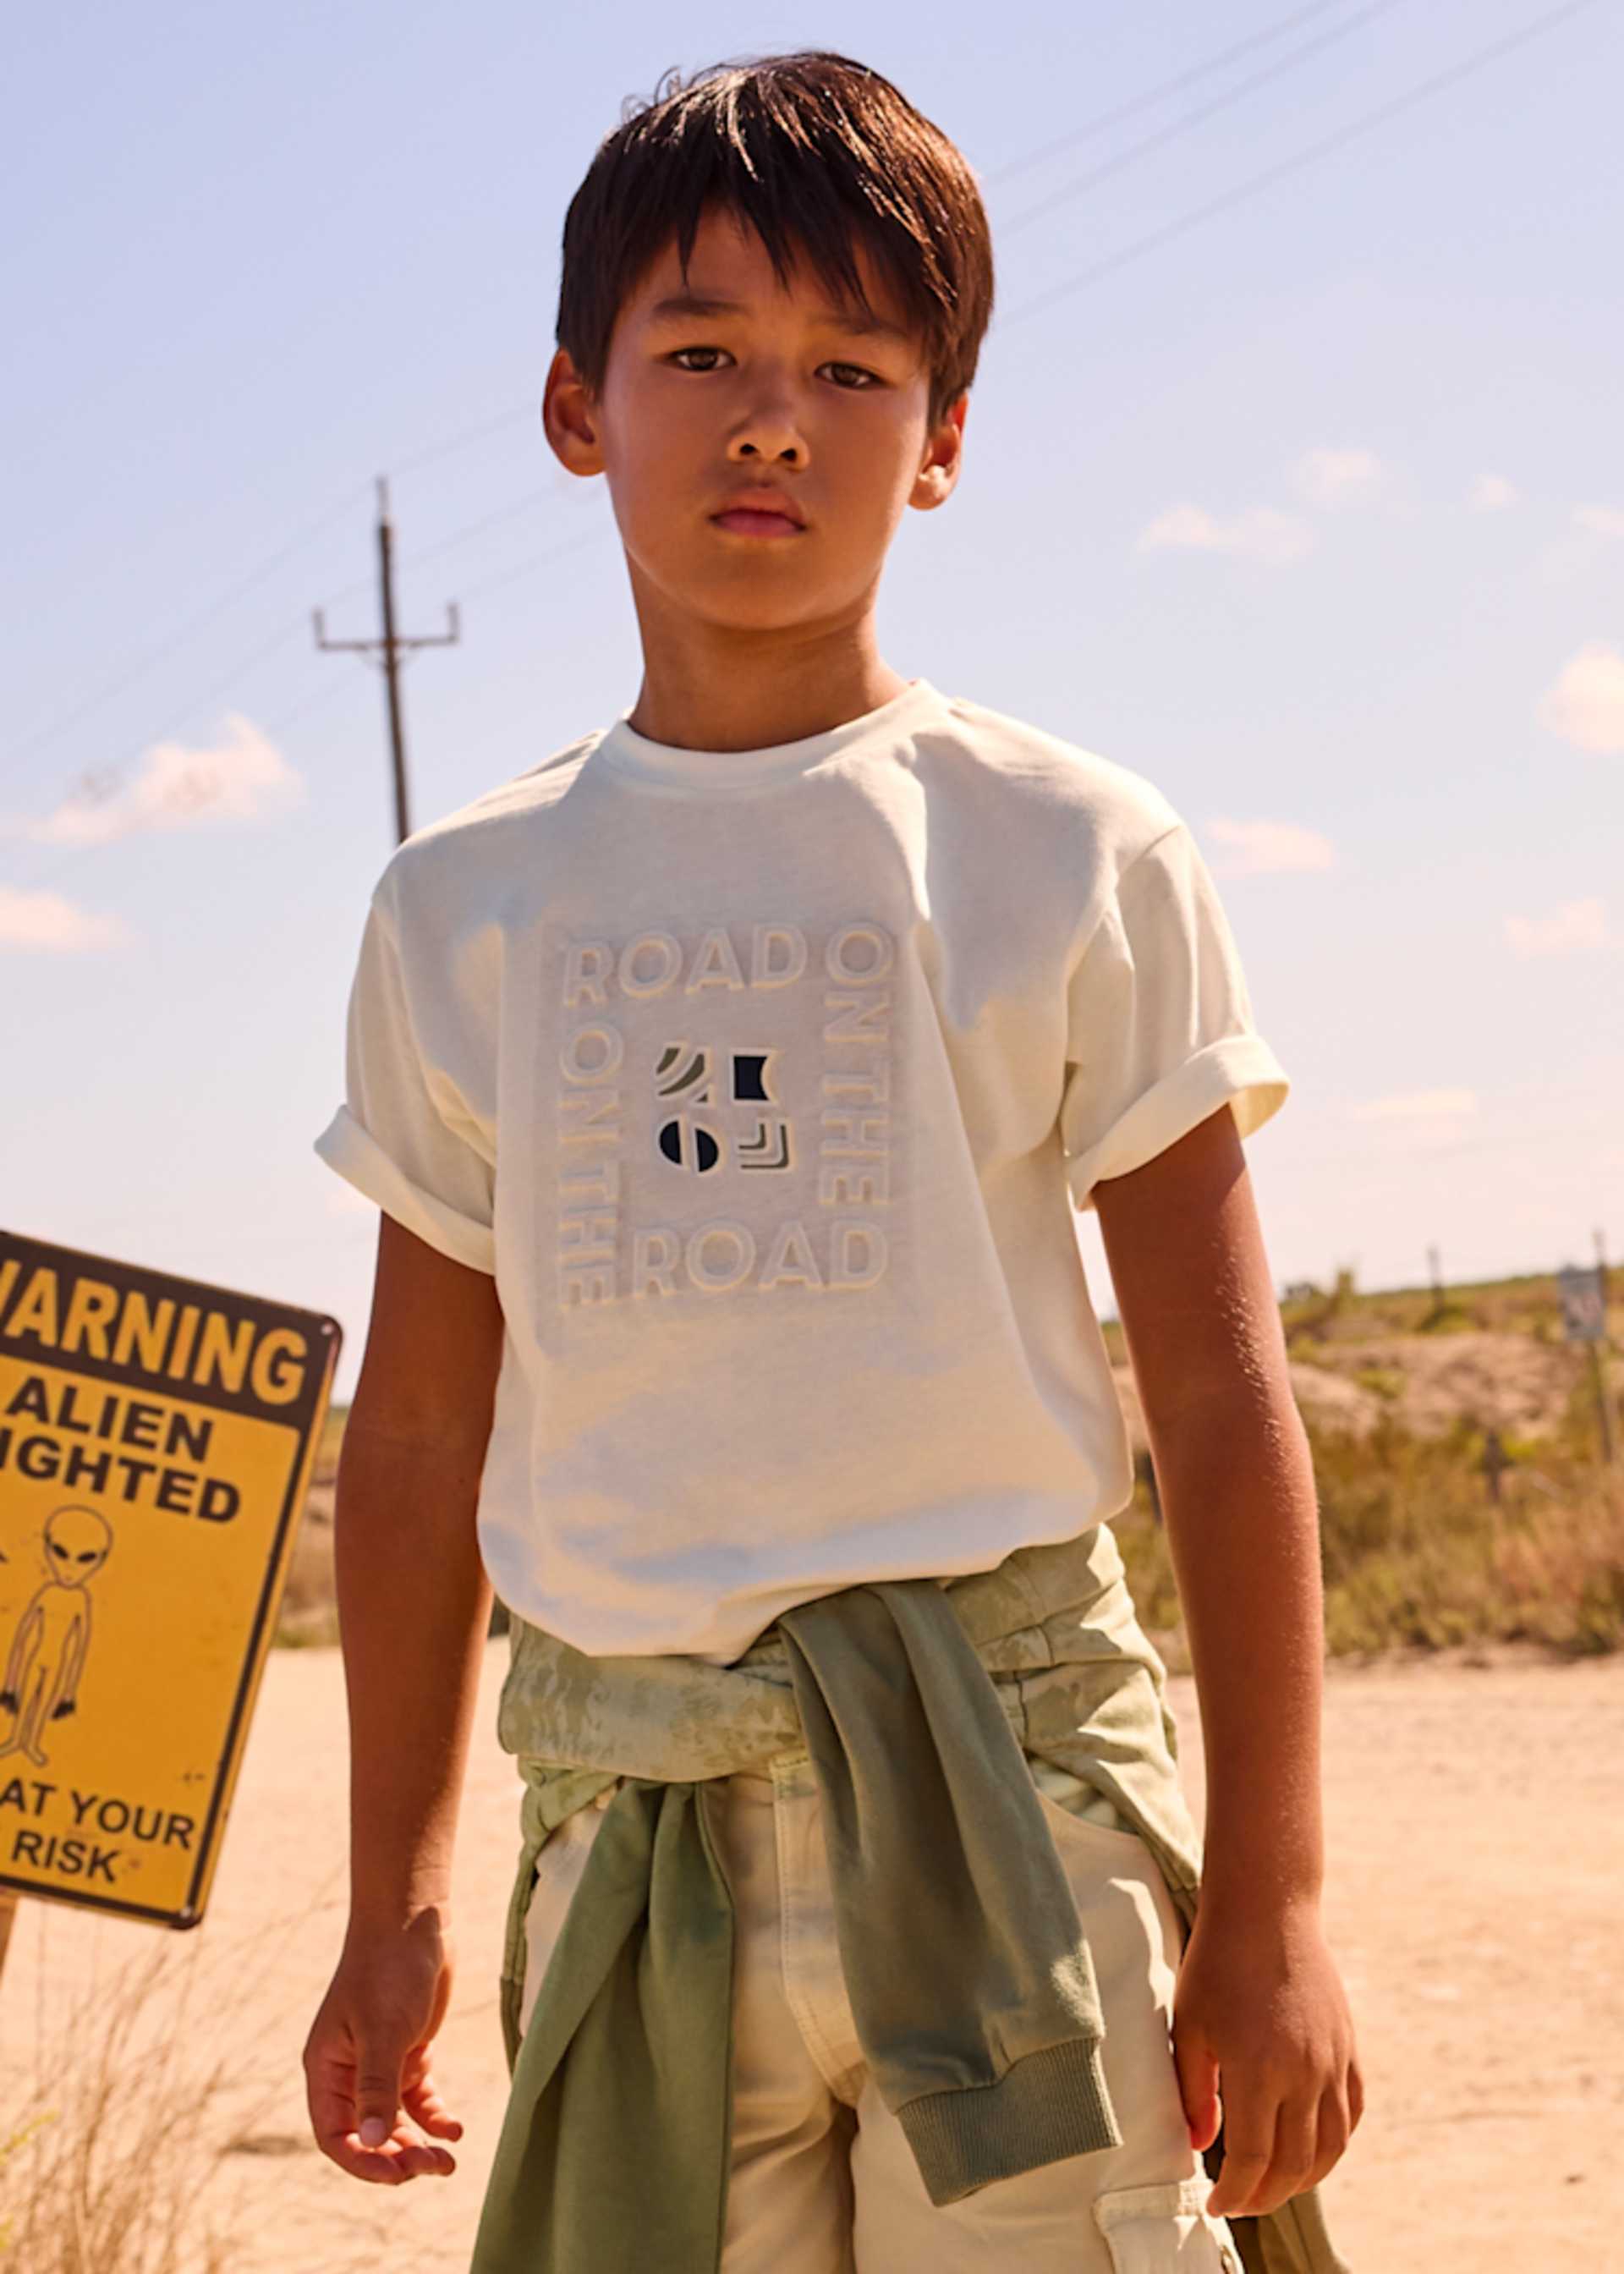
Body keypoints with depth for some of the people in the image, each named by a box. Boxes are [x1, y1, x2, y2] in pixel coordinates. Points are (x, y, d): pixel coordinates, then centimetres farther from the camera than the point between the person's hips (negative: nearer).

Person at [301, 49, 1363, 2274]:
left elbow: (1223, 1395, 1)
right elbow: (422, 1437, 14)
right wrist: (397, 1906, 14)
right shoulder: (463, 909, 10)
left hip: (1005, 1785, -2)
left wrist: (1270, 1905, -3)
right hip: (629, 1822, 3)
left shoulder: (1071, 856, 2)